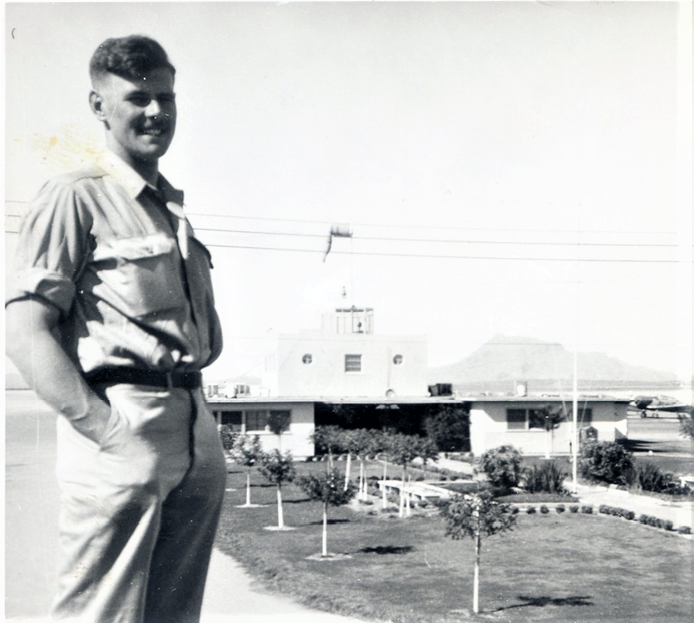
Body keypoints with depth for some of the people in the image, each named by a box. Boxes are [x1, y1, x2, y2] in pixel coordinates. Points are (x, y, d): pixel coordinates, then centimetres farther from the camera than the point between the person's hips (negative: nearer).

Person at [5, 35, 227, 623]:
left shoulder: (176, 208, 20)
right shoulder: (76, 196, -3)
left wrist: (199, 420, 12)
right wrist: (107, 429, -18)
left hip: (199, 440, 8)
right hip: (124, 435, -7)